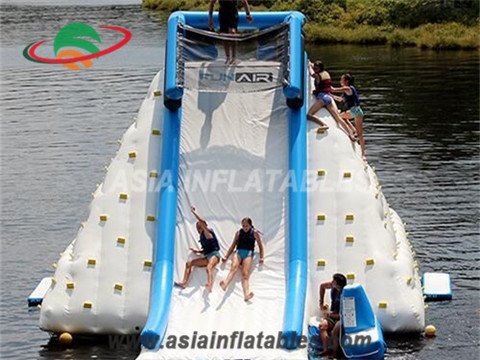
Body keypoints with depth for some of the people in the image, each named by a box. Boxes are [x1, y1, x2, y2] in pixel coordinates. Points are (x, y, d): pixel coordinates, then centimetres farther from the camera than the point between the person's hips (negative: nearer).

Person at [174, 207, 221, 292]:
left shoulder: (207, 232, -2)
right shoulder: (202, 236, 21)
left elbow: (202, 221, -18)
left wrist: (193, 211, -9)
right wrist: (197, 252, 14)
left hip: (214, 254, -10)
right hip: (207, 256, 10)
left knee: (209, 267, -39)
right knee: (189, 263, 10)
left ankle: (209, 286, -62)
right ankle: (184, 283, 1)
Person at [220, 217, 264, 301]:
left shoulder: (254, 233, 11)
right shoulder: (239, 232, 18)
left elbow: (260, 245, 13)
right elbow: (233, 245, 22)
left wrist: (261, 257, 4)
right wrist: (226, 256, 17)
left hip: (248, 253, -2)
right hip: (239, 252, 2)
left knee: (245, 274, -22)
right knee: (234, 267, -30)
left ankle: (246, 294, -44)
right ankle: (225, 284, -57)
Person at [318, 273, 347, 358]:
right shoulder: (333, 286, -6)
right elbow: (322, 286, 17)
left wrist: (329, 314, -16)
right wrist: (321, 303, 18)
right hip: (332, 315, 7)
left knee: (335, 331, -35)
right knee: (323, 325, -24)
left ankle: (334, 353, -22)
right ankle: (325, 350, -28)